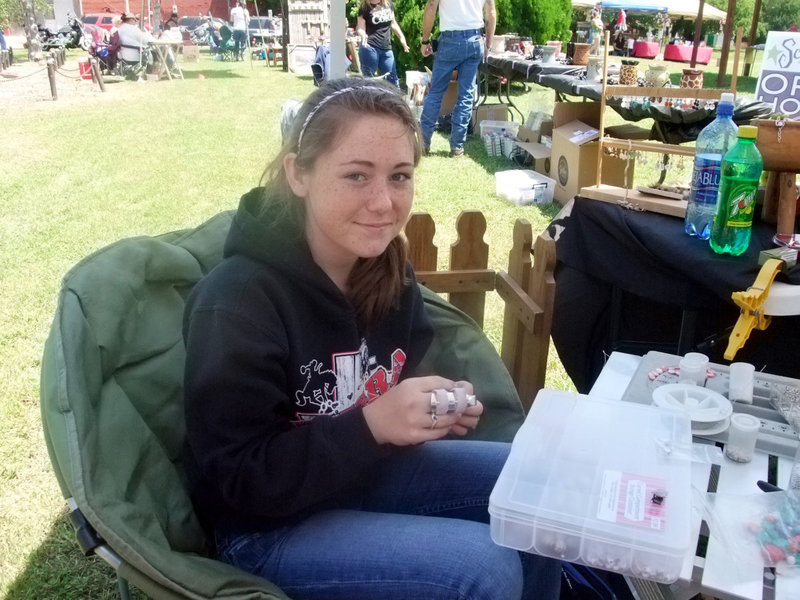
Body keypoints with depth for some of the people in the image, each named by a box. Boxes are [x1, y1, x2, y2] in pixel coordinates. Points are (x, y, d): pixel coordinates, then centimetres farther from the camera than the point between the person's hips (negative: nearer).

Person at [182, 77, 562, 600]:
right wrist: (372, 425, -32)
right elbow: (242, 480, -23)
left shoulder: (389, 272, -6)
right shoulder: (237, 301, -27)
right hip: (266, 525, -6)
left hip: (365, 473, 7)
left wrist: (435, 408, -14)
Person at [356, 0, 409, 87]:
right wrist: (363, 35, -28)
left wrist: (402, 37, 19)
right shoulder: (364, 7, -3)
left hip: (387, 48, 4)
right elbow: (360, 28, -7)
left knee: (392, 79, 5)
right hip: (370, 48, -4)